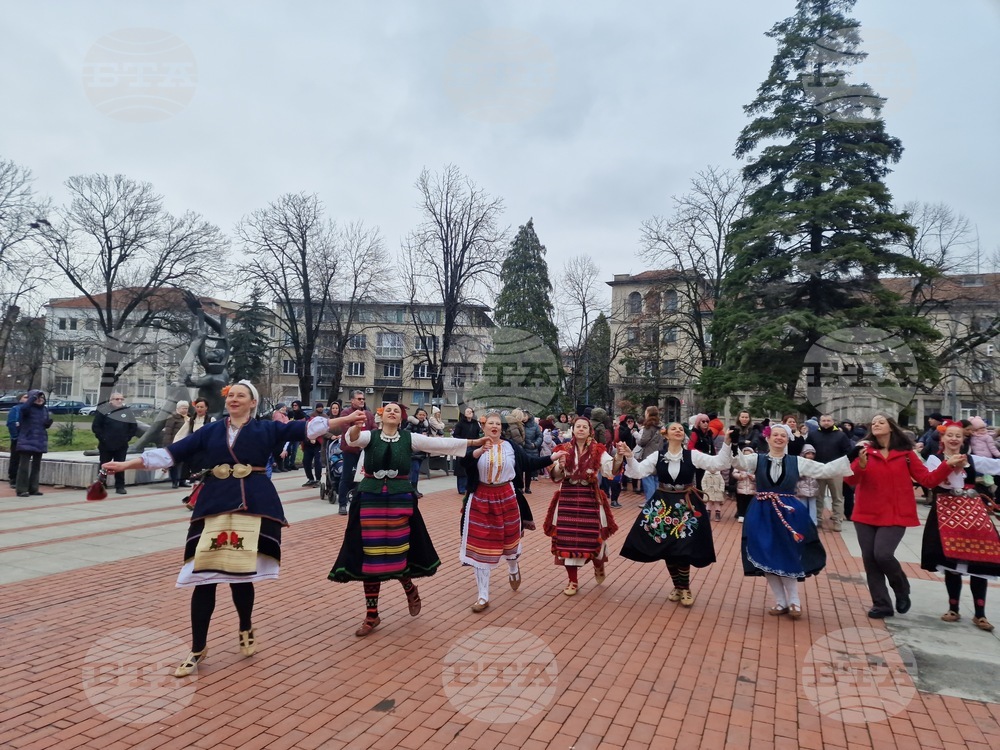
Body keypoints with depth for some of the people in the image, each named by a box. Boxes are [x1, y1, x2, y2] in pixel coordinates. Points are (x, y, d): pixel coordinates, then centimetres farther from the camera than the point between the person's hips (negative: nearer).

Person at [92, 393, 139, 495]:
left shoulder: (128, 412, 5)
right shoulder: (103, 411, -2)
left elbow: (134, 427, 8)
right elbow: (95, 427, -3)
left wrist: (126, 438, -1)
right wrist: (102, 437, -8)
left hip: (121, 446, 2)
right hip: (106, 445, -1)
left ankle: (120, 487, 9)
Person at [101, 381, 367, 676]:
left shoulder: (266, 428, 6)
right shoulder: (210, 431, 11)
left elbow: (303, 428, 1)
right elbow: (174, 451, 8)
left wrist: (344, 420, -5)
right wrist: (127, 463, 2)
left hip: (254, 506, -2)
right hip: (215, 506, 2)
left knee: (240, 574, 2)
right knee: (204, 576, 1)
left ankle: (246, 628, 33)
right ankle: (198, 649, 18)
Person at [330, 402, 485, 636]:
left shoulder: (409, 438, 2)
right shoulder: (369, 436, 0)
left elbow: (440, 443, -1)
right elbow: (352, 439, -21)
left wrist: (474, 442, -5)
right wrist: (354, 426, -45)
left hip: (400, 499, 0)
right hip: (370, 499, 0)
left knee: (398, 551, 1)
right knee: (371, 555, 4)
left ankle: (410, 589, 36)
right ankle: (372, 615, 19)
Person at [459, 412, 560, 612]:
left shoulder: (510, 446, -2)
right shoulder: (476, 445, -10)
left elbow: (530, 462, 4)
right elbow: (465, 460, -29)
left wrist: (553, 457, -1)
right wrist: (480, 451, -49)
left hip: (506, 497, 2)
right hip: (481, 499, -2)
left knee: (509, 538, 18)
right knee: (481, 543, 1)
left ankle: (513, 569, 53)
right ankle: (483, 596, 13)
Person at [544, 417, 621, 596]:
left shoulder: (598, 450, -1)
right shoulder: (564, 449, 1)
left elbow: (611, 470, -15)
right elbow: (555, 477, -1)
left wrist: (619, 456, -32)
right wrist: (559, 466, -22)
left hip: (591, 498, -1)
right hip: (567, 498, 1)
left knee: (594, 536, 4)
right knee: (567, 538, 2)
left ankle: (598, 565, 40)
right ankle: (573, 581, 19)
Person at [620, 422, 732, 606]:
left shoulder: (692, 455, -6)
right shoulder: (657, 456, -3)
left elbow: (718, 463, -12)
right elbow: (639, 471, -10)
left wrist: (727, 444, -25)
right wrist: (629, 457, -27)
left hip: (686, 506, -2)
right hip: (663, 505, 2)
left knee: (684, 549, -1)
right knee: (667, 548, 8)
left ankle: (685, 588, 21)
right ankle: (677, 586, 28)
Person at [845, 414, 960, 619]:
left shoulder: (905, 453, 1)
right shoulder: (864, 450, 0)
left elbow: (927, 480, 1)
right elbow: (850, 481, -10)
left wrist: (948, 466, -11)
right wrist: (860, 464, -28)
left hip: (895, 515, -2)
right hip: (866, 515, 2)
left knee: (882, 554, -17)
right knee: (869, 558, 3)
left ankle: (902, 590, 14)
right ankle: (881, 604, 18)